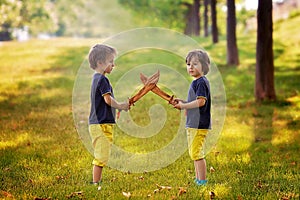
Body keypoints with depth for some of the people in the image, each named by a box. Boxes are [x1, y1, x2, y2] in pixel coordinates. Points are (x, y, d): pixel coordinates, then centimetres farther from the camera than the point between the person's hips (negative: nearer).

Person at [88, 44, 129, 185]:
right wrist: (120, 106, -5)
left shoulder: (96, 78, 17)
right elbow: (108, 100, -21)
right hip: (102, 124, -10)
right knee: (101, 156, -7)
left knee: (100, 156, 15)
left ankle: (97, 182, 20)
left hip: (97, 123, 10)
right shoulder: (102, 79, -14)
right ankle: (96, 183, -5)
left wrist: (120, 105, 10)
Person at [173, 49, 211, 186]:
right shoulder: (197, 82, 17)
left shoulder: (201, 82, -14)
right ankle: (197, 179, 25)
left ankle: (202, 181, -4)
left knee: (196, 153, -9)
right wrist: (182, 102, 9)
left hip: (199, 124, -11)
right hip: (193, 124, 11)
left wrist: (183, 106, -15)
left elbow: (201, 102, -24)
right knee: (194, 153, 16)